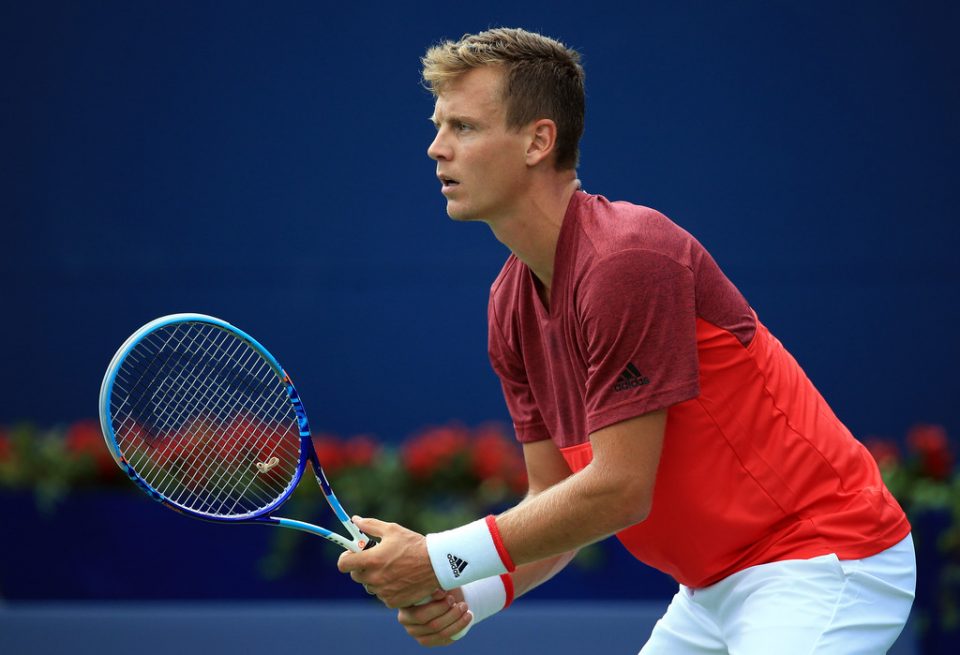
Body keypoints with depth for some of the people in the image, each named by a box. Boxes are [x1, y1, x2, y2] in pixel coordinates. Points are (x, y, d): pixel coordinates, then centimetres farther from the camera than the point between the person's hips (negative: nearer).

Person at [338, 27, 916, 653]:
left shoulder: (626, 260, -23)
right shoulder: (511, 303, 5)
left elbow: (618, 490, -23)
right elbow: (555, 499, 7)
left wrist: (444, 560, -19)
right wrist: (462, 598, -11)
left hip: (822, 560, -9)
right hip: (718, 585, 9)